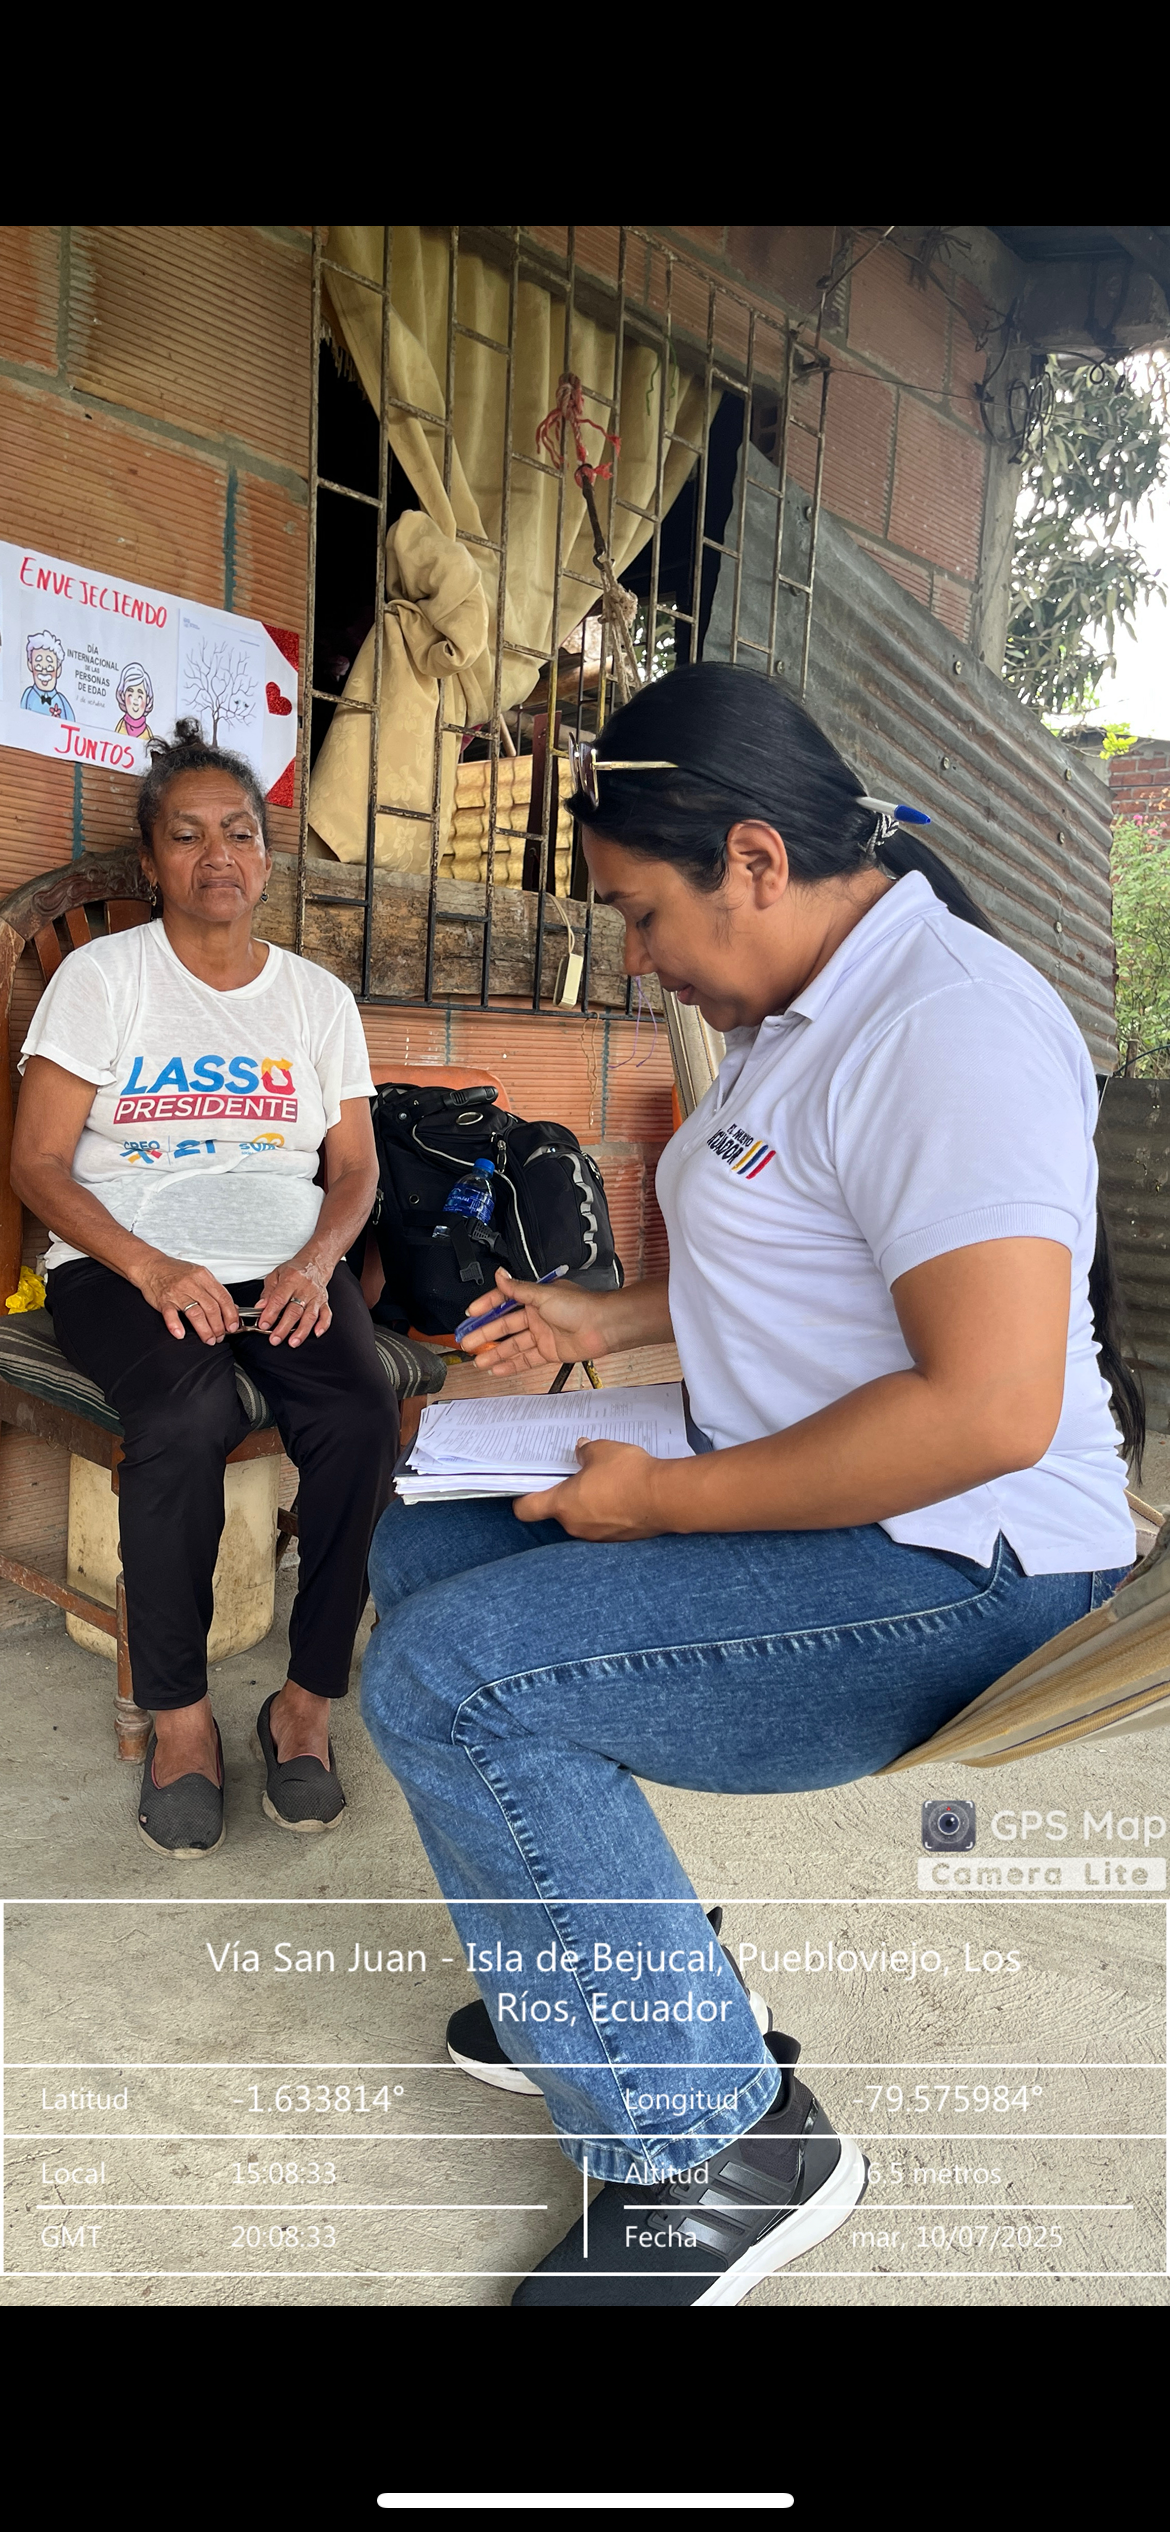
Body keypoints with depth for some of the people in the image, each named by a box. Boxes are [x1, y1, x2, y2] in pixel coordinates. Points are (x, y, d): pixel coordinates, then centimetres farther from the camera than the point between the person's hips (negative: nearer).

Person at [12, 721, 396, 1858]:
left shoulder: (318, 997, 14)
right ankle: (178, 1714, -15)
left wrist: (314, 1261, -11)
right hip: (123, 1263, -2)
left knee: (362, 1415, -28)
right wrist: (150, 1268, -19)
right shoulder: (102, 975, 4)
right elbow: (37, 1162, -2)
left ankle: (306, 1699, -11)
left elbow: (355, 1167, 11)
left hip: (282, 1263, 3)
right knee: (190, 1416, -34)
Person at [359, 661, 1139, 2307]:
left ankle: (713, 2141, -3)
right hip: (796, 1502, 11)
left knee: (445, 1675, -21)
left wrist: (667, 1501, -22)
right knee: (424, 1550, 13)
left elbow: (991, 1409, -31)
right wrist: (609, 1319, 14)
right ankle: (593, 1988, 21)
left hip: (952, 1578, -11)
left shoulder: (947, 1028, -22)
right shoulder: (801, 1013, 12)